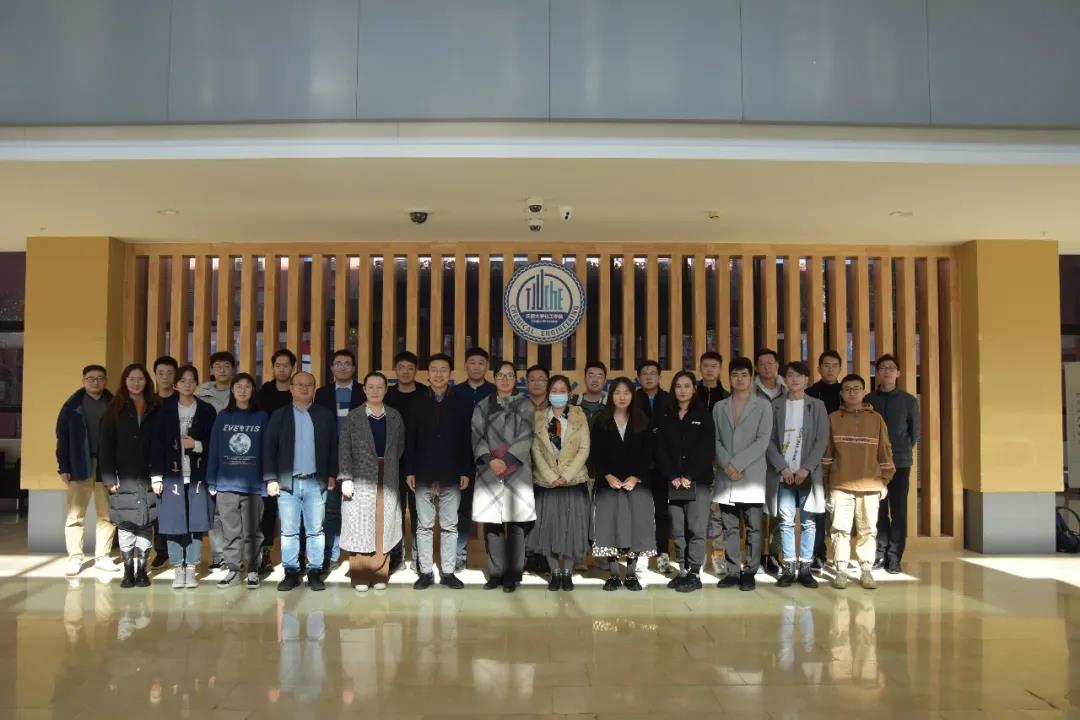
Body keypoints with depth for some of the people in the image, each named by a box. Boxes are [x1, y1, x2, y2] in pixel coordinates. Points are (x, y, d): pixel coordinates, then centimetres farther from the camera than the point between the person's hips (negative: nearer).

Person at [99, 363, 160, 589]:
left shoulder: (156, 409, 7)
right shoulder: (115, 409, 6)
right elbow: (106, 445, 1)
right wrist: (109, 478, -7)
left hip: (148, 477, 1)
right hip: (124, 477, 0)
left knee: (146, 524, 2)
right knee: (125, 524, 1)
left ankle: (142, 570, 10)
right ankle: (128, 570, 9)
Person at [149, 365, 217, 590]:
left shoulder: (207, 410, 3)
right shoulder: (165, 409, 3)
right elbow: (157, 443, 1)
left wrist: (197, 445, -13)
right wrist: (156, 476, -4)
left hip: (198, 476, 0)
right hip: (172, 474, 0)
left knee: (196, 523, 1)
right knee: (173, 524, 0)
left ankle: (191, 569, 11)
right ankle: (178, 570, 11)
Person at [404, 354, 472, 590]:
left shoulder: (460, 404, 3)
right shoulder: (417, 403, 4)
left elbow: (466, 440, 2)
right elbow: (410, 440, 4)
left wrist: (465, 471, -3)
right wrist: (409, 471, -2)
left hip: (451, 475, 0)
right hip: (424, 474, 0)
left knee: (450, 526, 5)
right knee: (424, 526, 5)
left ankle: (448, 572, 13)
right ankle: (425, 572, 12)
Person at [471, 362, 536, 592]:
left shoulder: (525, 405, 8)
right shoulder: (483, 406, 13)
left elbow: (526, 437, -2)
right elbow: (477, 436, 4)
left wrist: (506, 460, -12)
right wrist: (490, 460, -12)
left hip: (517, 471, -1)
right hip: (489, 471, 2)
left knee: (515, 524, -3)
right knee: (491, 523, 1)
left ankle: (512, 575, 4)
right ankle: (495, 573, 8)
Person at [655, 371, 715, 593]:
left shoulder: (704, 415, 5)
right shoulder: (666, 418, 13)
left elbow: (706, 449, -3)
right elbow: (661, 450, 6)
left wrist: (689, 477, -11)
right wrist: (673, 477, -7)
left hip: (698, 481, -3)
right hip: (673, 482, 3)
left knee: (696, 529, -6)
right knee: (677, 530, 2)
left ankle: (694, 574, -1)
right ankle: (682, 572, 9)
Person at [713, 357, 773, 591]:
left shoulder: (762, 405, 4)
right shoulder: (719, 407, 14)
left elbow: (763, 440, -6)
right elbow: (715, 440, 8)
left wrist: (737, 464, -12)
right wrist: (726, 465, -9)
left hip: (751, 475, -3)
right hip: (725, 476, 3)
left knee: (753, 526, 1)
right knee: (729, 527, 6)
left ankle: (749, 572, 9)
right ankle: (733, 571, 13)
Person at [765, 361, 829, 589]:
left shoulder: (817, 405, 6)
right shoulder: (776, 405, 6)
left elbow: (822, 440, -1)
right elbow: (770, 440, 2)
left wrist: (806, 469, -10)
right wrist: (783, 468, -8)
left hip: (808, 474, 0)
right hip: (783, 474, 0)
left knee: (808, 522, 2)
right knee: (786, 522, 2)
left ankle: (805, 568, 9)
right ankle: (788, 568, 8)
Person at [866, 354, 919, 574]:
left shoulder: (909, 400, 3)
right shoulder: (868, 400, 5)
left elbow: (914, 432, 9)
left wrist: (904, 451, 11)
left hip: (900, 462, -1)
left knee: (898, 510, 0)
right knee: (878, 510, 5)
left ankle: (894, 557, 7)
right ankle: (879, 554, 13)